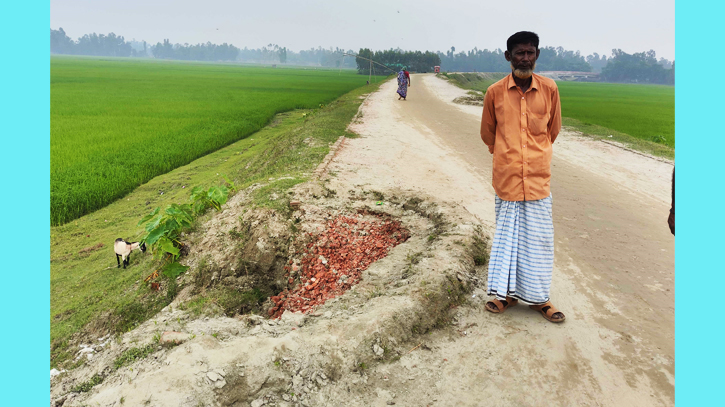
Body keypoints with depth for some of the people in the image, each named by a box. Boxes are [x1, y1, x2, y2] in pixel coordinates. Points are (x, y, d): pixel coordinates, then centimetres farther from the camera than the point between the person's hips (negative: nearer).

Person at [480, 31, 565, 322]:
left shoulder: (549, 89, -1)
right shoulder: (495, 92, -3)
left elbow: (553, 129, 13)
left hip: (538, 176, 1)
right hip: (506, 176, 0)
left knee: (538, 238, 6)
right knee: (506, 234, 10)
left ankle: (538, 298, 20)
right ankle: (507, 292, 24)